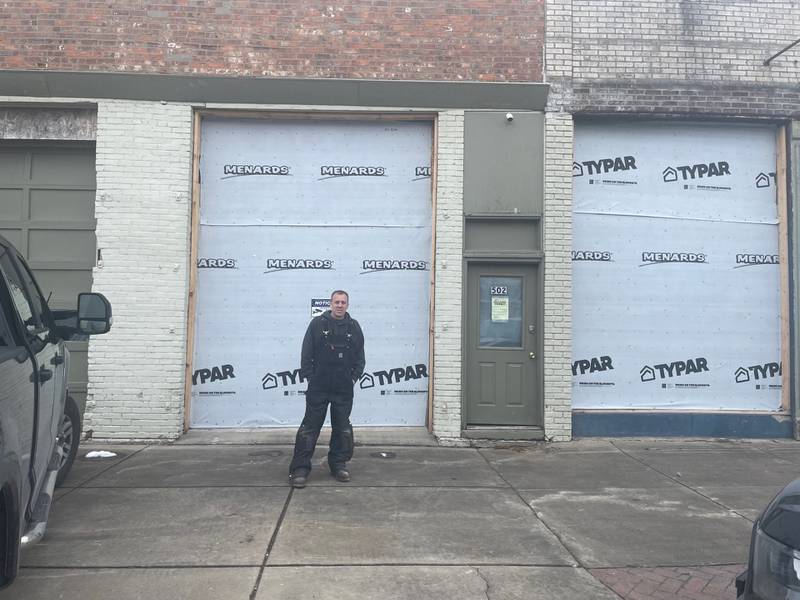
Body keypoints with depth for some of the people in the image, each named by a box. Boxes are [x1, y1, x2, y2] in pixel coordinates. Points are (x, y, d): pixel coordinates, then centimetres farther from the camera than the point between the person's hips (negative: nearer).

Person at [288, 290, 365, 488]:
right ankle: (300, 468, 3)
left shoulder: (354, 327, 6)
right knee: (309, 428, -2)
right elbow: (306, 354, -1)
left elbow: (360, 357, 11)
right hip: (318, 389, -3)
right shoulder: (317, 323, -2)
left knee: (342, 429, 11)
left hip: (344, 390, 3)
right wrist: (309, 376, -6)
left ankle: (338, 465, 23)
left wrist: (354, 377, 2)